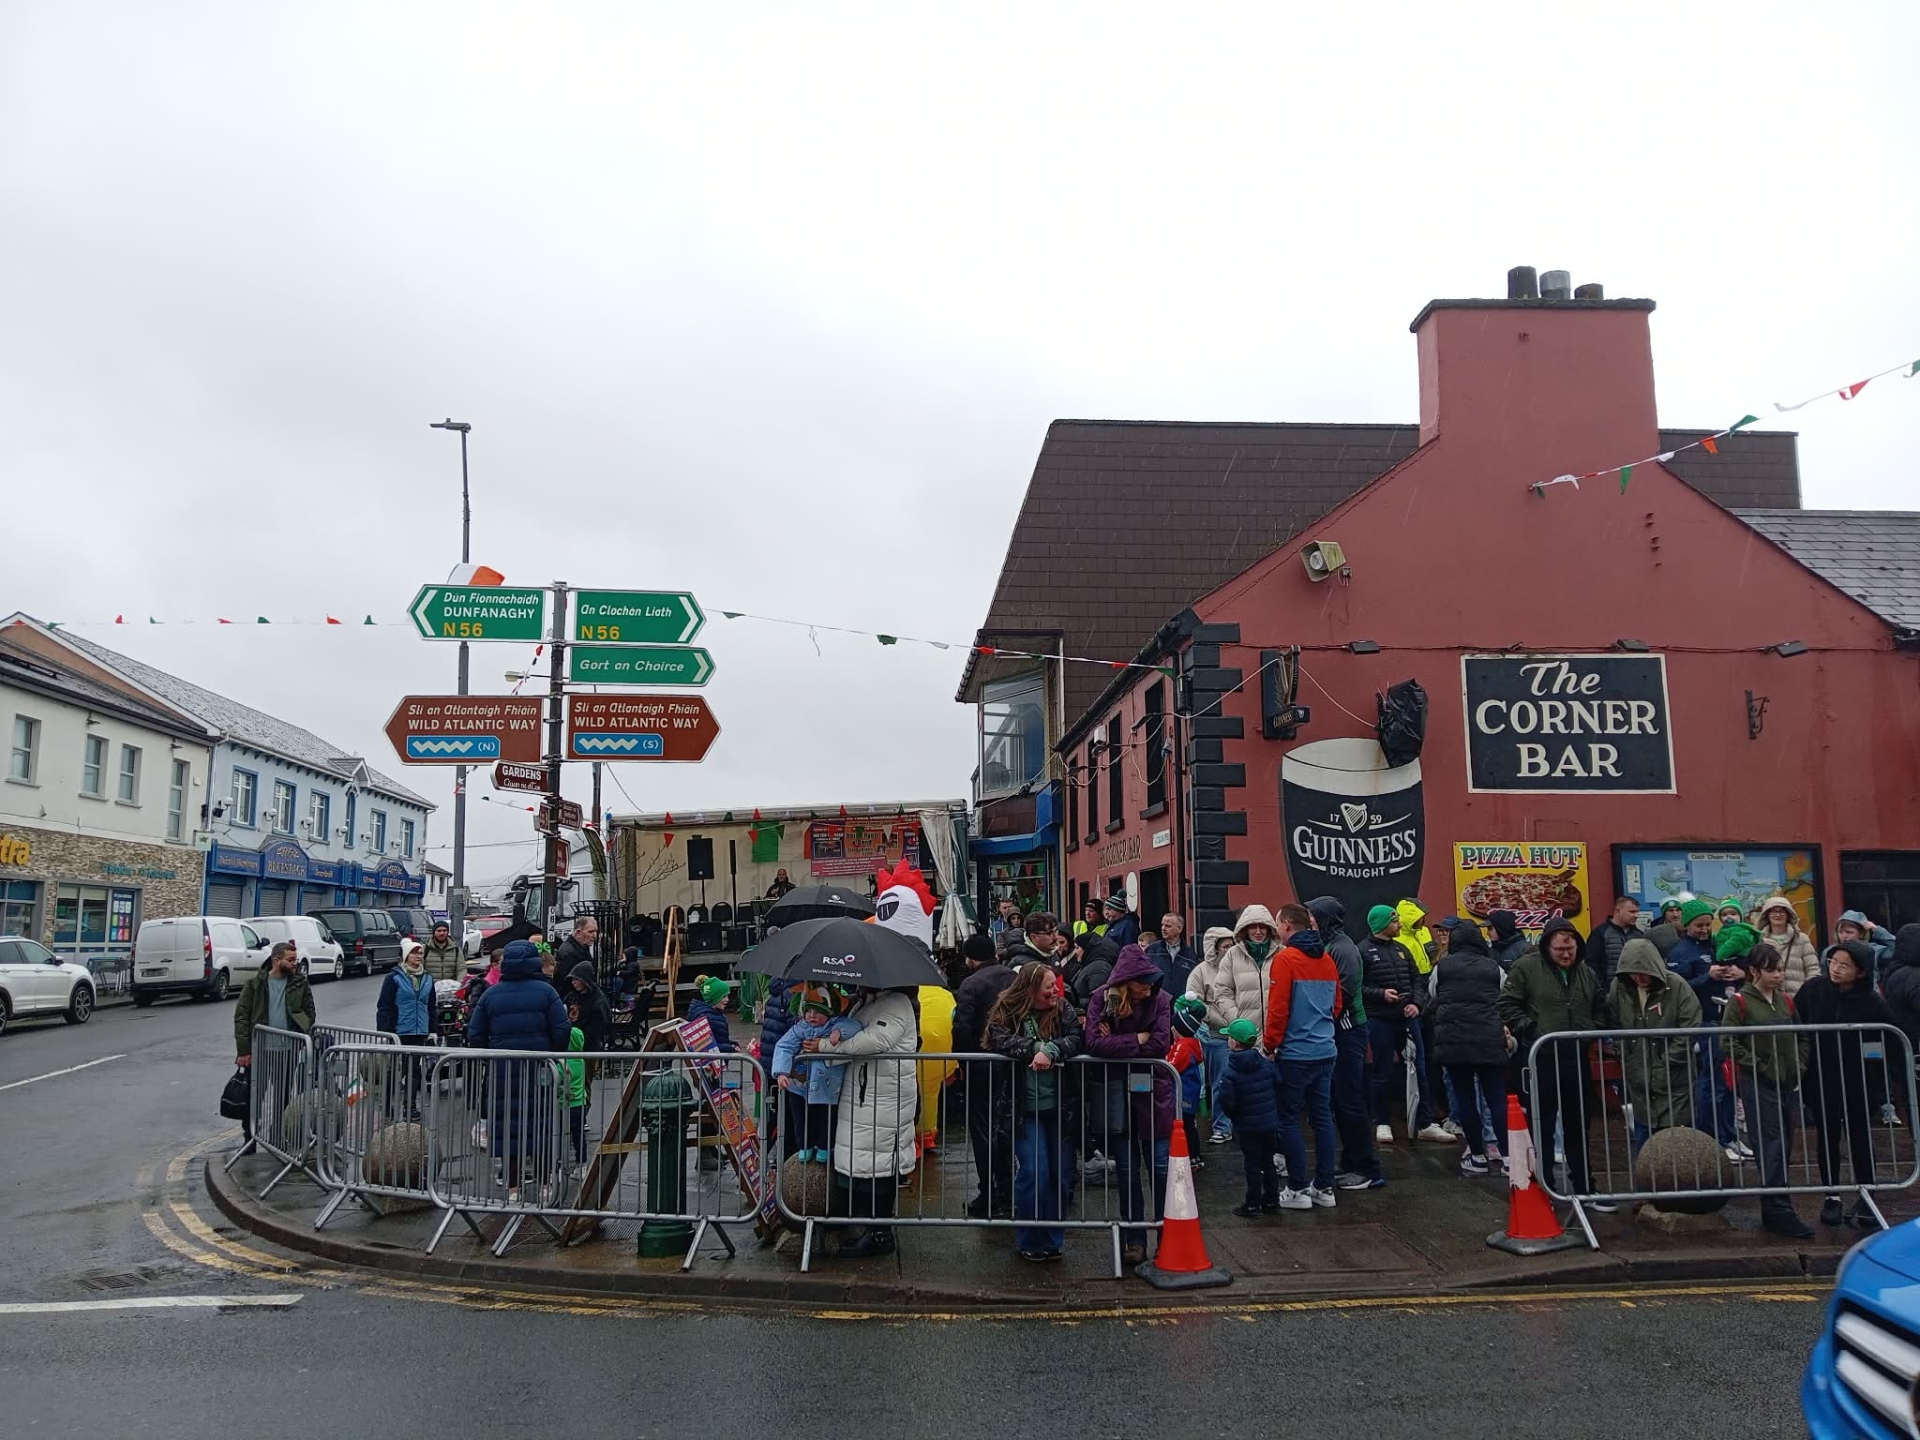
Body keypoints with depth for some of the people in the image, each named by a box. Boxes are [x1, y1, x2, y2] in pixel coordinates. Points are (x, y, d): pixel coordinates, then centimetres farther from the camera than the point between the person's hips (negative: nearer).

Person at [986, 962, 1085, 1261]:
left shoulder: (1062, 1009, 2)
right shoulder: (1005, 1012, -5)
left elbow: (1077, 1039, -11)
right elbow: (1000, 1041, -20)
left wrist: (1050, 1051, -26)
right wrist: (1037, 1047, -25)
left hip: (1057, 1105, 3)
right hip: (1025, 1109, -3)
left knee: (1059, 1174, 7)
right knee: (1033, 1172, -7)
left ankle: (1053, 1241, 23)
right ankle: (1029, 1242, 11)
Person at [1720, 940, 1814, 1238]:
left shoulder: (1786, 1000, 12)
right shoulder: (1740, 1001, -6)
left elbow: (1800, 1037, 17)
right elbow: (1730, 1042, -10)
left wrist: (1798, 1066, 3)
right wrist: (1760, 1067, -14)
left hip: (1788, 1082, 6)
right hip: (1758, 1084, -6)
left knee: (1784, 1146, 9)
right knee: (1771, 1147, -7)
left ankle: (1772, 1209, 17)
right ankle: (1780, 1211, -5)